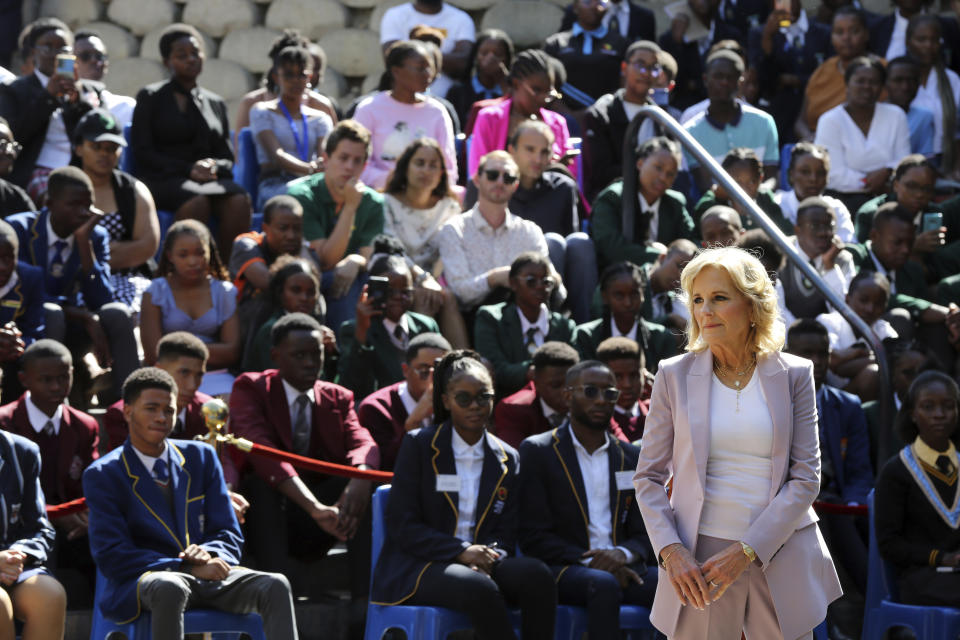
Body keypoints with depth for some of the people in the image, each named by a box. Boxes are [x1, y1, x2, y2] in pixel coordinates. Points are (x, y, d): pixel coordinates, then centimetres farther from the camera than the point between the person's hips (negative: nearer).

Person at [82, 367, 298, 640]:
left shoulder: (201, 457, 15)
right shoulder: (102, 475, 1)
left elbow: (229, 535, 14)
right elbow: (111, 556, -9)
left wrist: (209, 554, -13)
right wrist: (189, 568, -18)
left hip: (207, 575, 4)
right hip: (141, 580, -4)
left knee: (275, 586, -24)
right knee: (169, 588, -41)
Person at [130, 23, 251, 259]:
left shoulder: (216, 103, 22)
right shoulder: (150, 97, 11)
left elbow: (227, 158, 19)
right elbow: (141, 151, 1)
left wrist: (213, 167, -7)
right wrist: (188, 170, -11)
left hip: (209, 178, 4)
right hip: (162, 179, -4)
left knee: (239, 200, -31)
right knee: (196, 201, -38)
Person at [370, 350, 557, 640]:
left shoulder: (506, 459, 14)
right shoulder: (419, 445, 3)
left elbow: (505, 536, 11)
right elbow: (401, 526, -5)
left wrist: (489, 557, -14)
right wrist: (460, 551, -17)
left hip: (482, 565, 4)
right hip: (416, 569, -4)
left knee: (536, 573, -28)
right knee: (479, 587, -37)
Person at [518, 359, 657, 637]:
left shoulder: (631, 456, 19)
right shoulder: (537, 451, 6)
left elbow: (644, 534, 15)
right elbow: (533, 536, -2)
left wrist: (623, 554, -10)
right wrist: (589, 562, -15)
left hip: (620, 569, 4)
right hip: (562, 570, -4)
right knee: (603, 584, -38)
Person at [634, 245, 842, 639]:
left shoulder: (793, 375, 2)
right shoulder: (675, 376, 3)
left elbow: (805, 478, -2)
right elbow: (648, 477, 5)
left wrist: (746, 550, -11)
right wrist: (671, 552, -10)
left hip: (780, 556, 0)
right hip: (697, 561, 0)